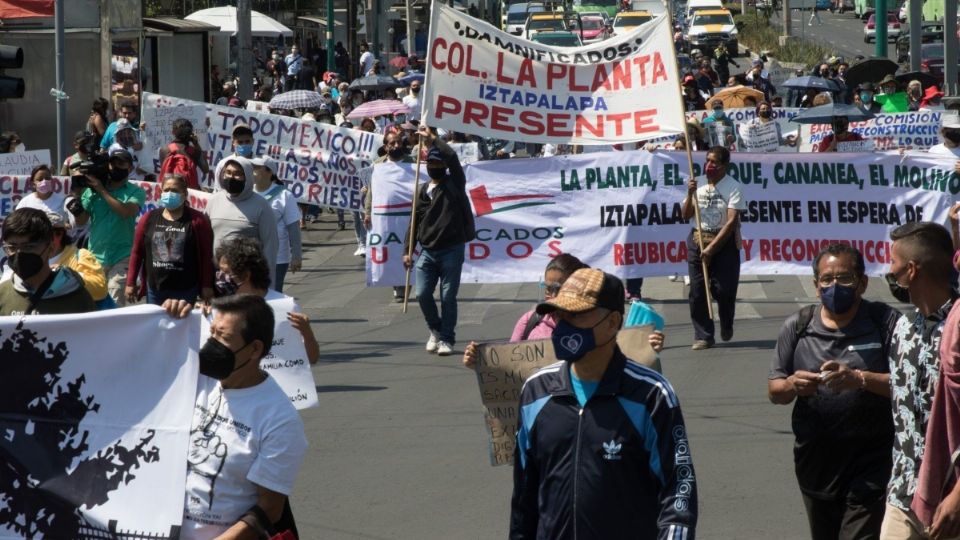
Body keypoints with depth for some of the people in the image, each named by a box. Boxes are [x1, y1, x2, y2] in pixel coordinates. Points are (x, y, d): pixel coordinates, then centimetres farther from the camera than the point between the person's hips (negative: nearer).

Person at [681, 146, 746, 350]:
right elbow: (686, 215, 6)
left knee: (724, 290, -4)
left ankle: (726, 326, 25)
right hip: (698, 241, 4)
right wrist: (690, 193, -12)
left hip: (724, 242, -4)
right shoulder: (699, 185, 5)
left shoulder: (732, 187, -9)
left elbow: (732, 221, -14)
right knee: (697, 291, -2)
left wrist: (711, 248, -18)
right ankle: (703, 336, 5)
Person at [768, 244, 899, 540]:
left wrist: (860, 379, -25)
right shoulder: (797, 327, 6)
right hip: (816, 464, 4)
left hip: (870, 467, -4)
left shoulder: (885, 322, -4)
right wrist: (792, 386, -15)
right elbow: (774, 391, 9)